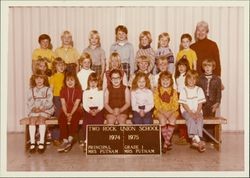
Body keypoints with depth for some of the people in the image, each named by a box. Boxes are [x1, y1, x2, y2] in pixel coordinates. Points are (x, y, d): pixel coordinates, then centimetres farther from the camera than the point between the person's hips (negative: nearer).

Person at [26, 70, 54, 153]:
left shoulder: (48, 89, 8)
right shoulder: (31, 90, 16)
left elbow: (49, 102, -4)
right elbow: (29, 102, 6)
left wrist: (41, 108, -18)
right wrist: (34, 108, -13)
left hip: (46, 110, -2)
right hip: (34, 110, 2)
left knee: (41, 119, -31)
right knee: (32, 120, -28)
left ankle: (41, 143, -32)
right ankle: (32, 143, -29)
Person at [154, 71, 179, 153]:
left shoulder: (173, 91, 10)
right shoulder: (157, 91, 7)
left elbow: (176, 105, 3)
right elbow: (157, 104, -2)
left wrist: (170, 112, -14)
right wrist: (163, 112, -16)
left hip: (171, 111, 1)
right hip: (160, 111, -1)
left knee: (172, 120, -30)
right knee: (163, 120, -32)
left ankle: (166, 143, -23)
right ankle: (168, 142, -17)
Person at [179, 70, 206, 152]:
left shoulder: (199, 89, 10)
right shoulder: (184, 90, 4)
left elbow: (200, 103, 4)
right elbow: (184, 104, -3)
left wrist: (197, 113, -12)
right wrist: (191, 113, -15)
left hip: (197, 111, 2)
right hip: (186, 111, -2)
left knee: (200, 119, -29)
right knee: (191, 119, -32)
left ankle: (195, 140, -35)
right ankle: (197, 140, -40)